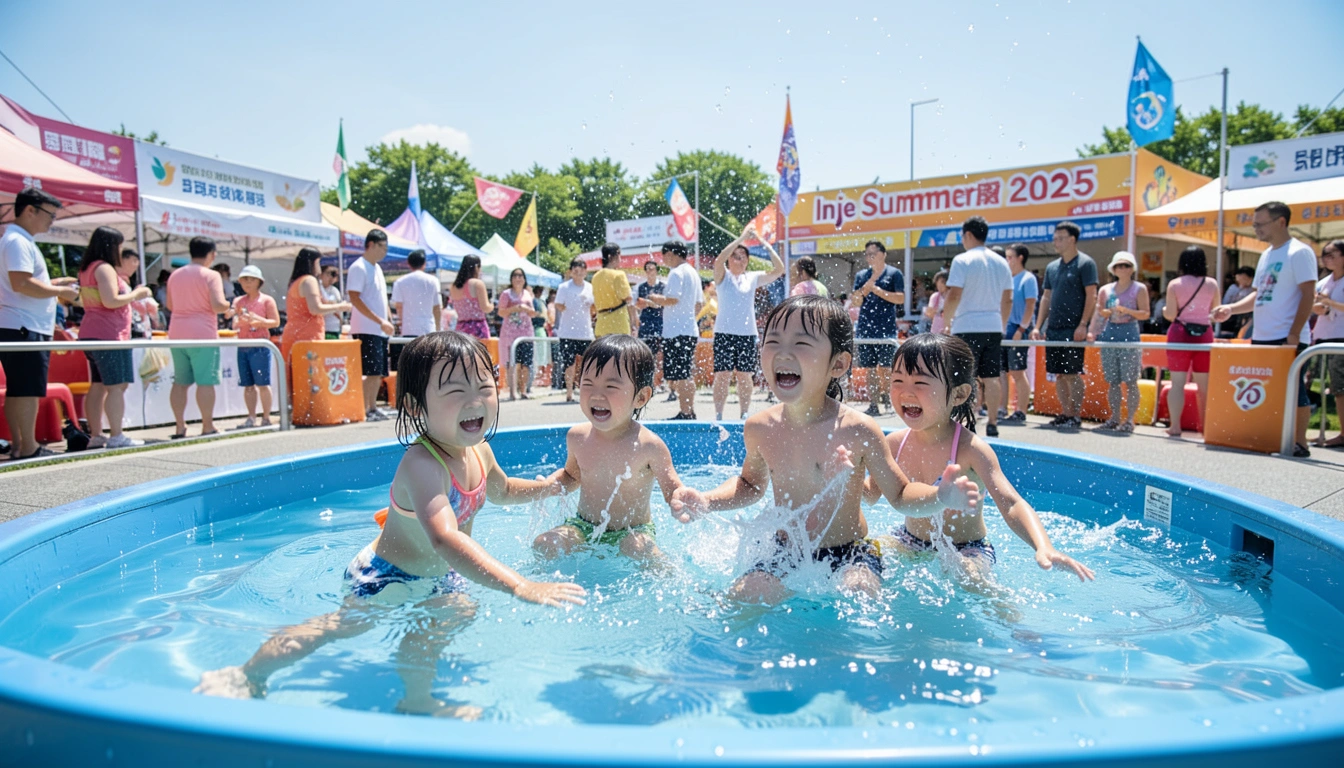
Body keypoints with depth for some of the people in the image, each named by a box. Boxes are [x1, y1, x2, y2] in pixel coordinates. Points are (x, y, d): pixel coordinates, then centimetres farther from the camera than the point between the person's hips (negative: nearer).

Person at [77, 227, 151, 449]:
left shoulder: (87, 269, 18)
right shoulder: (105, 268, -11)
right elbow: (111, 301, -20)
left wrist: (131, 296, 19)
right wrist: (136, 294, -7)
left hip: (91, 333, 10)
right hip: (108, 334, -10)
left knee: (98, 386, 10)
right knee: (117, 386, -10)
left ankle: (95, 436, 12)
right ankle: (116, 436, -11)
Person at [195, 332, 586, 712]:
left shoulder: (479, 452, -10)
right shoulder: (422, 465, -39)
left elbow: (502, 490, 17)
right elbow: (445, 539, -56)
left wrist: (552, 486, 3)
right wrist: (520, 586, -63)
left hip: (436, 576, 8)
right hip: (386, 577, -8)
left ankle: (417, 699, 40)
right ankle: (247, 675, 22)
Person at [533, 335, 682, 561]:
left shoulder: (650, 447, -18)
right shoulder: (577, 437, -4)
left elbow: (673, 492, -14)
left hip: (632, 532, -3)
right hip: (582, 527, 4)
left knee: (641, 551, -32)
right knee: (543, 546, -19)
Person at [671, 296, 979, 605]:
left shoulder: (858, 431, -18)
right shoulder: (759, 428, -7)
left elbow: (901, 496, -7)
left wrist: (942, 497, -29)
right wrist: (705, 501, -4)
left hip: (847, 553, -2)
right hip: (785, 552, 3)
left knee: (859, 591, -28)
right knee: (741, 599, -15)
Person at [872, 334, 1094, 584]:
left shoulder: (969, 449, -23)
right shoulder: (895, 443, -9)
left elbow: (1011, 505, -34)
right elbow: (871, 492, 5)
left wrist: (1044, 548, -52)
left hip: (966, 550, -4)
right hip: (909, 542, 4)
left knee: (964, 575, -32)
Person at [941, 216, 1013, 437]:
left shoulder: (962, 260, -7)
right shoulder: (1001, 262, 11)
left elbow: (954, 296, -14)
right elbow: (1008, 300, 14)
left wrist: (945, 319, -1)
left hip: (967, 327, -5)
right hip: (993, 328, 5)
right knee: (991, 378, 7)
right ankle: (992, 425, 9)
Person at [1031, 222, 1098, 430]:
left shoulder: (1085, 263, -4)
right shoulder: (1052, 267, 14)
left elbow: (1091, 296, -9)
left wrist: (1083, 325, -17)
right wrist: (1038, 326, 10)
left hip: (1073, 329, -6)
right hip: (1053, 328, 7)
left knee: (1072, 373, -5)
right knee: (1059, 374, 8)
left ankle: (1076, 415, 3)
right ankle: (1065, 413, 16)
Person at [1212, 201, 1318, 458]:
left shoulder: (1299, 252, -7)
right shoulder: (1266, 256, 18)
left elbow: (1308, 296, -13)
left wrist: (1293, 336, -19)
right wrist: (1231, 308, 6)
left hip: (1287, 339, -8)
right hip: (1261, 338, 8)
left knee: (1294, 392, -2)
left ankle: (1300, 443, 7)